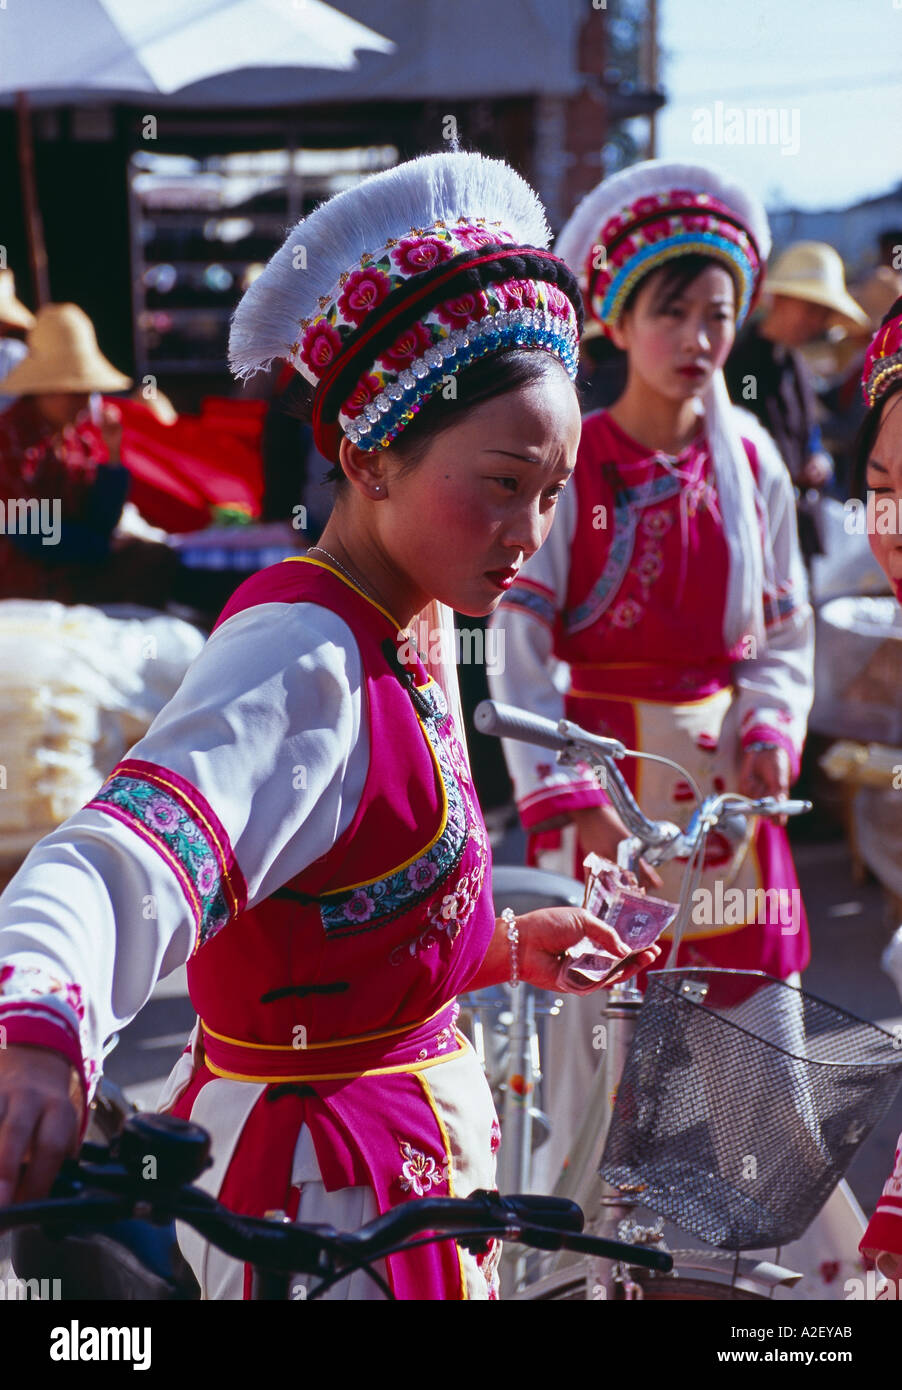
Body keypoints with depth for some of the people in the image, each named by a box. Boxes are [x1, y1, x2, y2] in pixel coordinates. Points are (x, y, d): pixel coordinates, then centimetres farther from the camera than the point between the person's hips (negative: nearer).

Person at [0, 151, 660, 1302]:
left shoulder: (409, 628, 5)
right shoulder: (301, 657, -25)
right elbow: (123, 854, -42)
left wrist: (503, 946, 20)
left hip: (415, 1141, 10)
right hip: (328, 1189, -10)